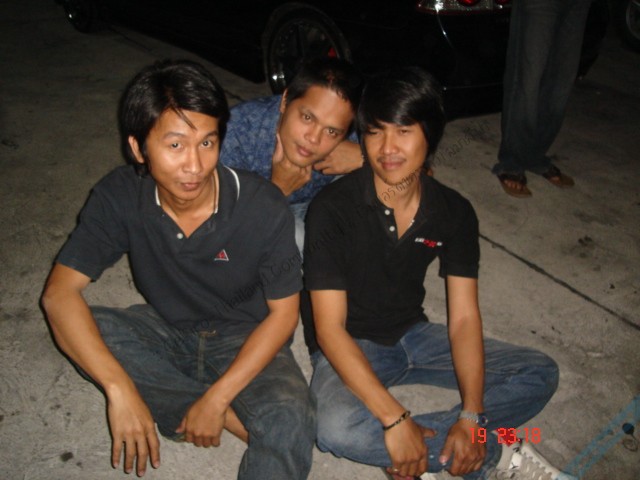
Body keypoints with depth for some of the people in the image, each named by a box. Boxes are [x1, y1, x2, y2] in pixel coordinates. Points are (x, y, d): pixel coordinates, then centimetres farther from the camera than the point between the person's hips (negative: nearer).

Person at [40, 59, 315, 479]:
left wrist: (216, 398, -22)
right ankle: (239, 418, -16)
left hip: (244, 338, -4)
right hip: (166, 331, 5)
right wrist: (120, 390, -30)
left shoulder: (264, 208, -24)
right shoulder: (119, 197, -17)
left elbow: (283, 312, -15)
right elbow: (60, 292, -18)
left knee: (290, 421, -34)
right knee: (85, 330, -25)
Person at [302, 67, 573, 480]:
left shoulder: (454, 212, -8)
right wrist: (396, 420, -29)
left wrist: (471, 417, -20)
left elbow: (464, 318, -9)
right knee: (336, 427, -35)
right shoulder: (333, 209, -21)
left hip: (413, 336, 5)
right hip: (348, 349, -4)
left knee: (541, 374, -4)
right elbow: (329, 328, -23)